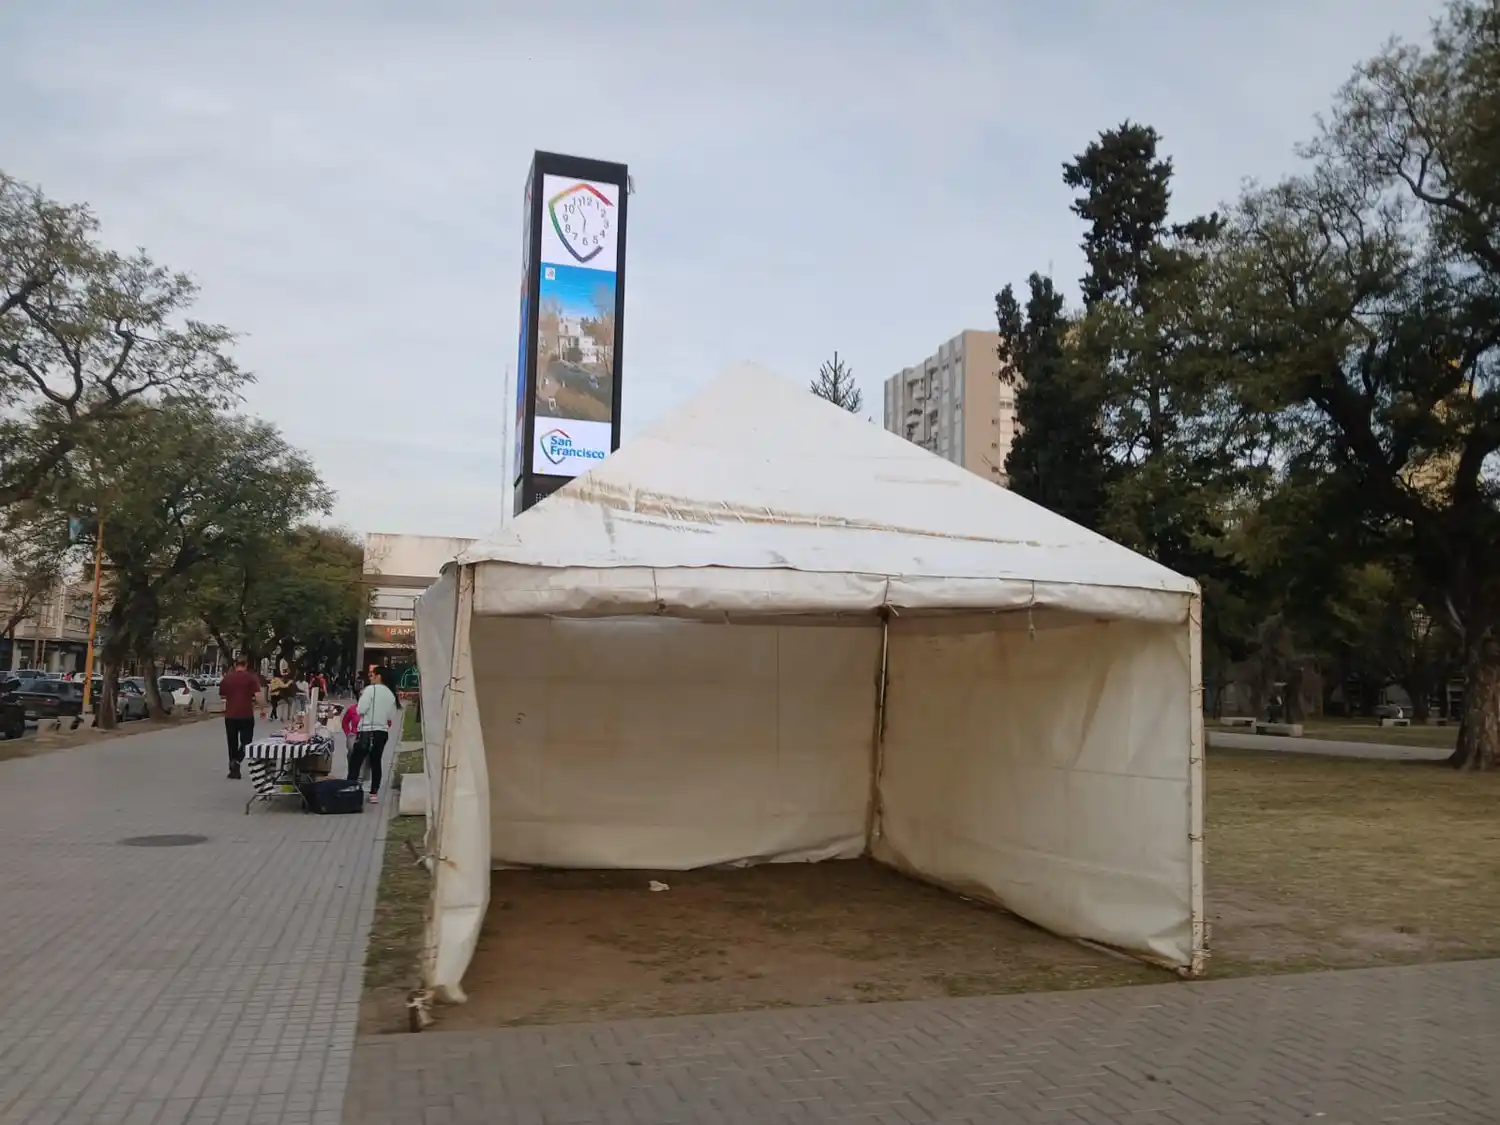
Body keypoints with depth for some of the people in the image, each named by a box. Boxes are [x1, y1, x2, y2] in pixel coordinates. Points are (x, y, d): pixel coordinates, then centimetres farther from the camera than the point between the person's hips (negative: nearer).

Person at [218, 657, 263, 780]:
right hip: (246, 715, -2)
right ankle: (236, 761, -17)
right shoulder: (251, 678, -5)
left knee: (232, 743, 12)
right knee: (246, 742, 8)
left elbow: (222, 696, 12)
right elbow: (258, 695, -12)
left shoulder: (226, 679, 3)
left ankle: (234, 771, 14)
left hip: (230, 715, 3)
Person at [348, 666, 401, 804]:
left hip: (367, 731, -6)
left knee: (355, 761, 0)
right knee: (376, 762, 10)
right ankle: (374, 793, 10)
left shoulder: (371, 689, -9)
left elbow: (360, 710, -13)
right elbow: (392, 717, 12)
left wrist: (362, 698, 5)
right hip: (383, 732, 6)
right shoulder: (391, 694, 8)